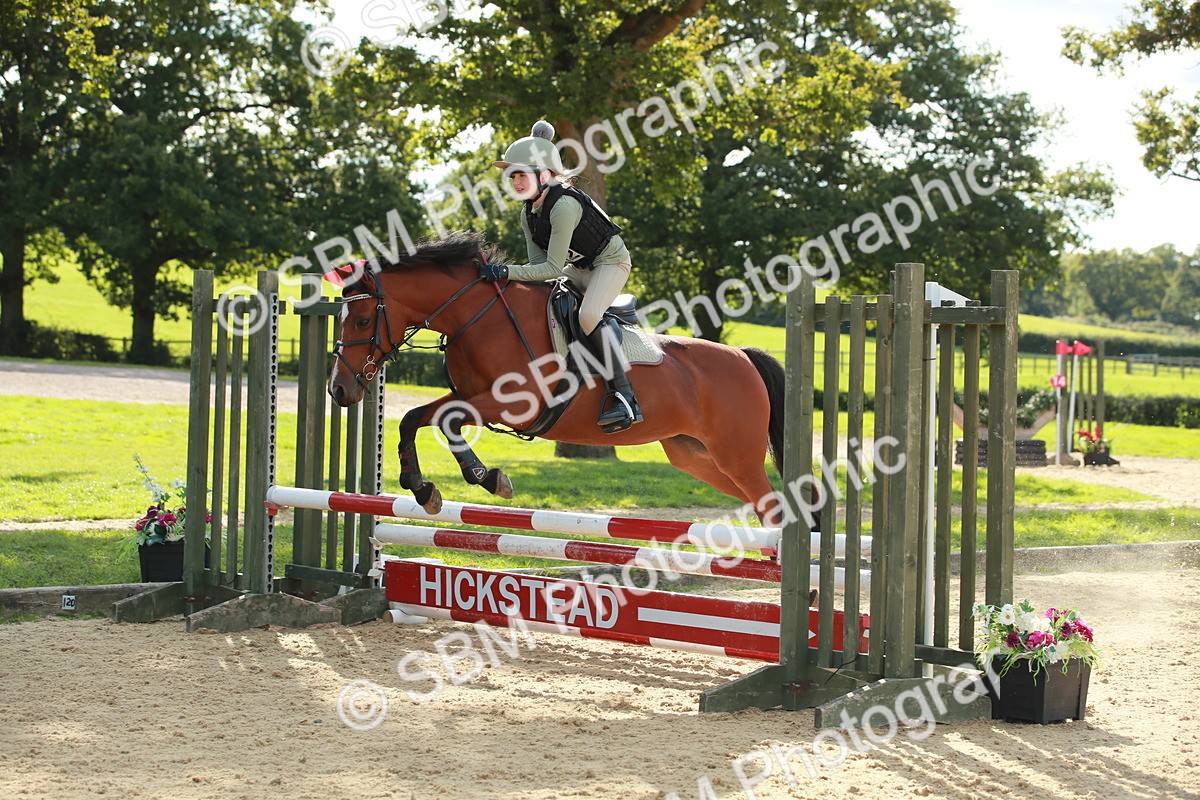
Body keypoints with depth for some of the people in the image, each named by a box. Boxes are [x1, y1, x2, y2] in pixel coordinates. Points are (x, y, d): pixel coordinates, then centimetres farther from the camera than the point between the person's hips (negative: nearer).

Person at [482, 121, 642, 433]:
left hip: (610, 260, -10)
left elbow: (553, 268, -29)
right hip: (579, 267, 10)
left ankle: (625, 397, -29)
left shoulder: (564, 206, -30)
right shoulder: (528, 214, -3)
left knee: (588, 315, -31)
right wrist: (504, 275, -15)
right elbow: (538, 266, 0)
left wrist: (507, 272, -35)